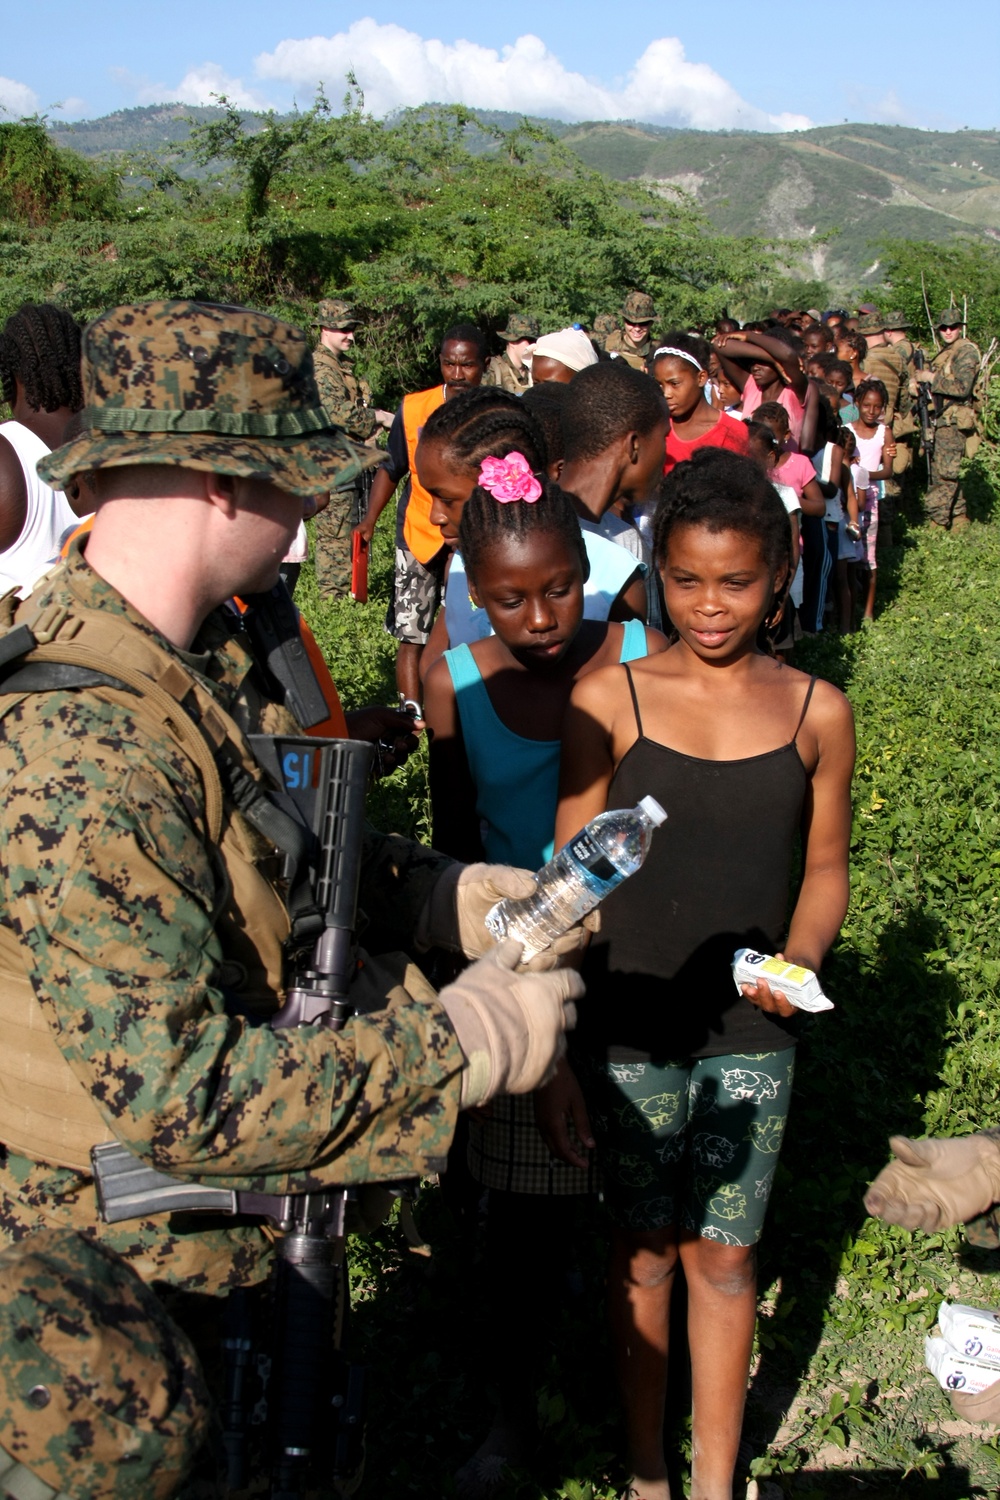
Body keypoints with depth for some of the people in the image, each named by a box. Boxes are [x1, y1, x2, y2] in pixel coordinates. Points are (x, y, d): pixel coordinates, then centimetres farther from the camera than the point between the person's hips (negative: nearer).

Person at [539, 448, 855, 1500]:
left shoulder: (816, 712, -3)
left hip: (749, 1034, 1)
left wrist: (800, 961, -12)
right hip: (630, 1028, -1)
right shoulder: (607, 701, -8)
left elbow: (824, 869, 9)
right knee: (644, 1251, 14)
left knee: (724, 1257, 12)